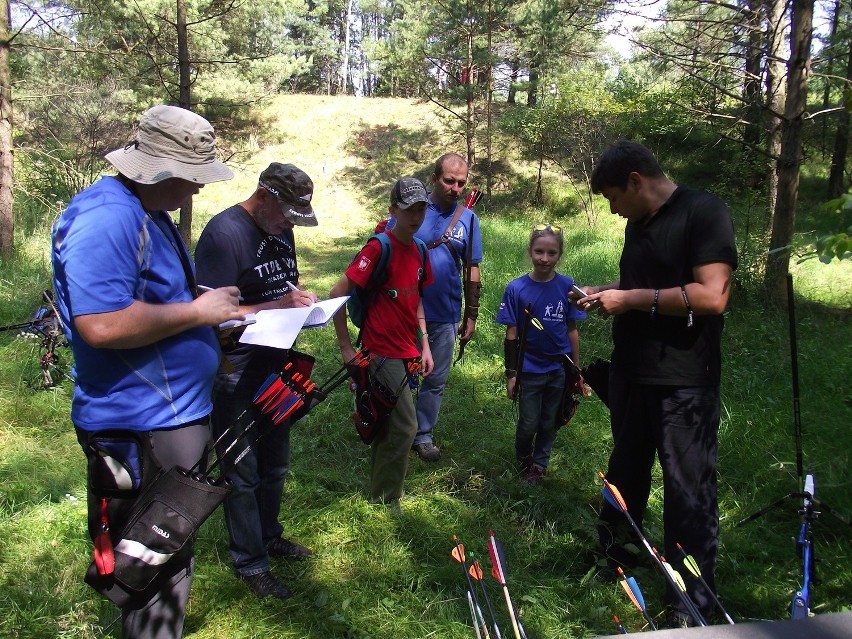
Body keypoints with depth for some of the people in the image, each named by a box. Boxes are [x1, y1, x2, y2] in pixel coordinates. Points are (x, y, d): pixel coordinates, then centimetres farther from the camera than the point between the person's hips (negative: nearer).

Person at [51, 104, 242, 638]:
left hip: (175, 415, 11)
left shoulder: (150, 213, 12)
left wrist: (216, 308, 8)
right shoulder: (108, 218, -22)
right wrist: (198, 312, -21)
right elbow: (102, 325, -31)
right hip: (142, 430, -11)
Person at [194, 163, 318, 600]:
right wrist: (276, 306, -28)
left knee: (275, 465, 22)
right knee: (243, 473, 6)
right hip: (236, 376, -8)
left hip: (275, 367, 8)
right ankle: (249, 563, 22)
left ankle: (269, 536, 41)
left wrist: (300, 297, -2)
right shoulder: (224, 232, -19)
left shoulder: (279, 230, 7)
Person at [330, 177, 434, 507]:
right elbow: (337, 293, -17)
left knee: (387, 426, 17)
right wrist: (346, 348, -15)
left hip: (407, 354, 7)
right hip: (382, 353, -7)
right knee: (405, 427, -6)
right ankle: (386, 501, 10)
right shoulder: (379, 248, -15)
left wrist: (424, 346, 13)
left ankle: (379, 492, 31)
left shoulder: (418, 251, 8)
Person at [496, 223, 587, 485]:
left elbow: (572, 331, 0)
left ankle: (540, 463, 37)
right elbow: (511, 335, -6)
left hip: (559, 369, 1)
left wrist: (577, 370, 3)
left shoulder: (567, 286, -7)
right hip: (529, 370, -1)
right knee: (529, 424, 10)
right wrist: (511, 374, -4)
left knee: (550, 423, 14)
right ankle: (523, 459, 39)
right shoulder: (516, 289, -11)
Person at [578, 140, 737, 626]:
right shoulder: (639, 223, 11)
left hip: (683, 383, -8)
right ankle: (613, 551, 41)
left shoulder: (704, 212, -14)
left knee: (689, 489, 1)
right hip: (631, 373, 8)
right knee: (625, 471, 22)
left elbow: (711, 296, -24)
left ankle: (695, 602, 13)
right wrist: (607, 292, 5)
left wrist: (631, 300, -20)